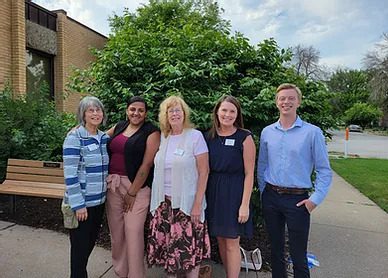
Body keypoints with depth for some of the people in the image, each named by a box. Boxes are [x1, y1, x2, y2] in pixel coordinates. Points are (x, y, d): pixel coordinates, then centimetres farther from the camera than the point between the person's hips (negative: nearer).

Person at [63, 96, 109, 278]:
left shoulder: (105, 138, 6)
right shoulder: (74, 138, -13)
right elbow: (70, 174, -18)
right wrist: (78, 204, -19)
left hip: (99, 200, 6)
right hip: (82, 203, -6)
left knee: (91, 242, 20)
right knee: (80, 246, 7)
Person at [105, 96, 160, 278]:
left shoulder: (151, 132, -7)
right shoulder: (119, 127, 10)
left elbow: (146, 165, -12)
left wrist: (132, 193, -13)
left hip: (137, 186, -5)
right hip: (113, 184, 6)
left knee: (133, 232, -1)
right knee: (116, 231, 15)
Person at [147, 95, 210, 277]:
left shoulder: (195, 136, -7)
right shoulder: (163, 138, 7)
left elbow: (204, 172, -9)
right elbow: (158, 170, 12)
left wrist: (198, 204, -12)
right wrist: (157, 200, 6)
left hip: (187, 203, -4)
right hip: (164, 202, 5)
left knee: (189, 248, 2)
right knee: (167, 247, 11)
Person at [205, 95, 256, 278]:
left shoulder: (244, 137, -7)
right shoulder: (209, 137, 4)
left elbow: (249, 173, -9)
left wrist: (245, 204, -13)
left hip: (234, 193, -4)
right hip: (213, 192, 5)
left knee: (232, 243, 4)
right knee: (220, 240, 15)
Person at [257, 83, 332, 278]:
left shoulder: (312, 132, -6)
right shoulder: (267, 132, 3)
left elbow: (324, 170, -4)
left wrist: (315, 199, -10)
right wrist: (264, 192, 7)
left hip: (297, 199, -3)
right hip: (271, 197, 3)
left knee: (298, 255, 5)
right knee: (276, 249, 17)